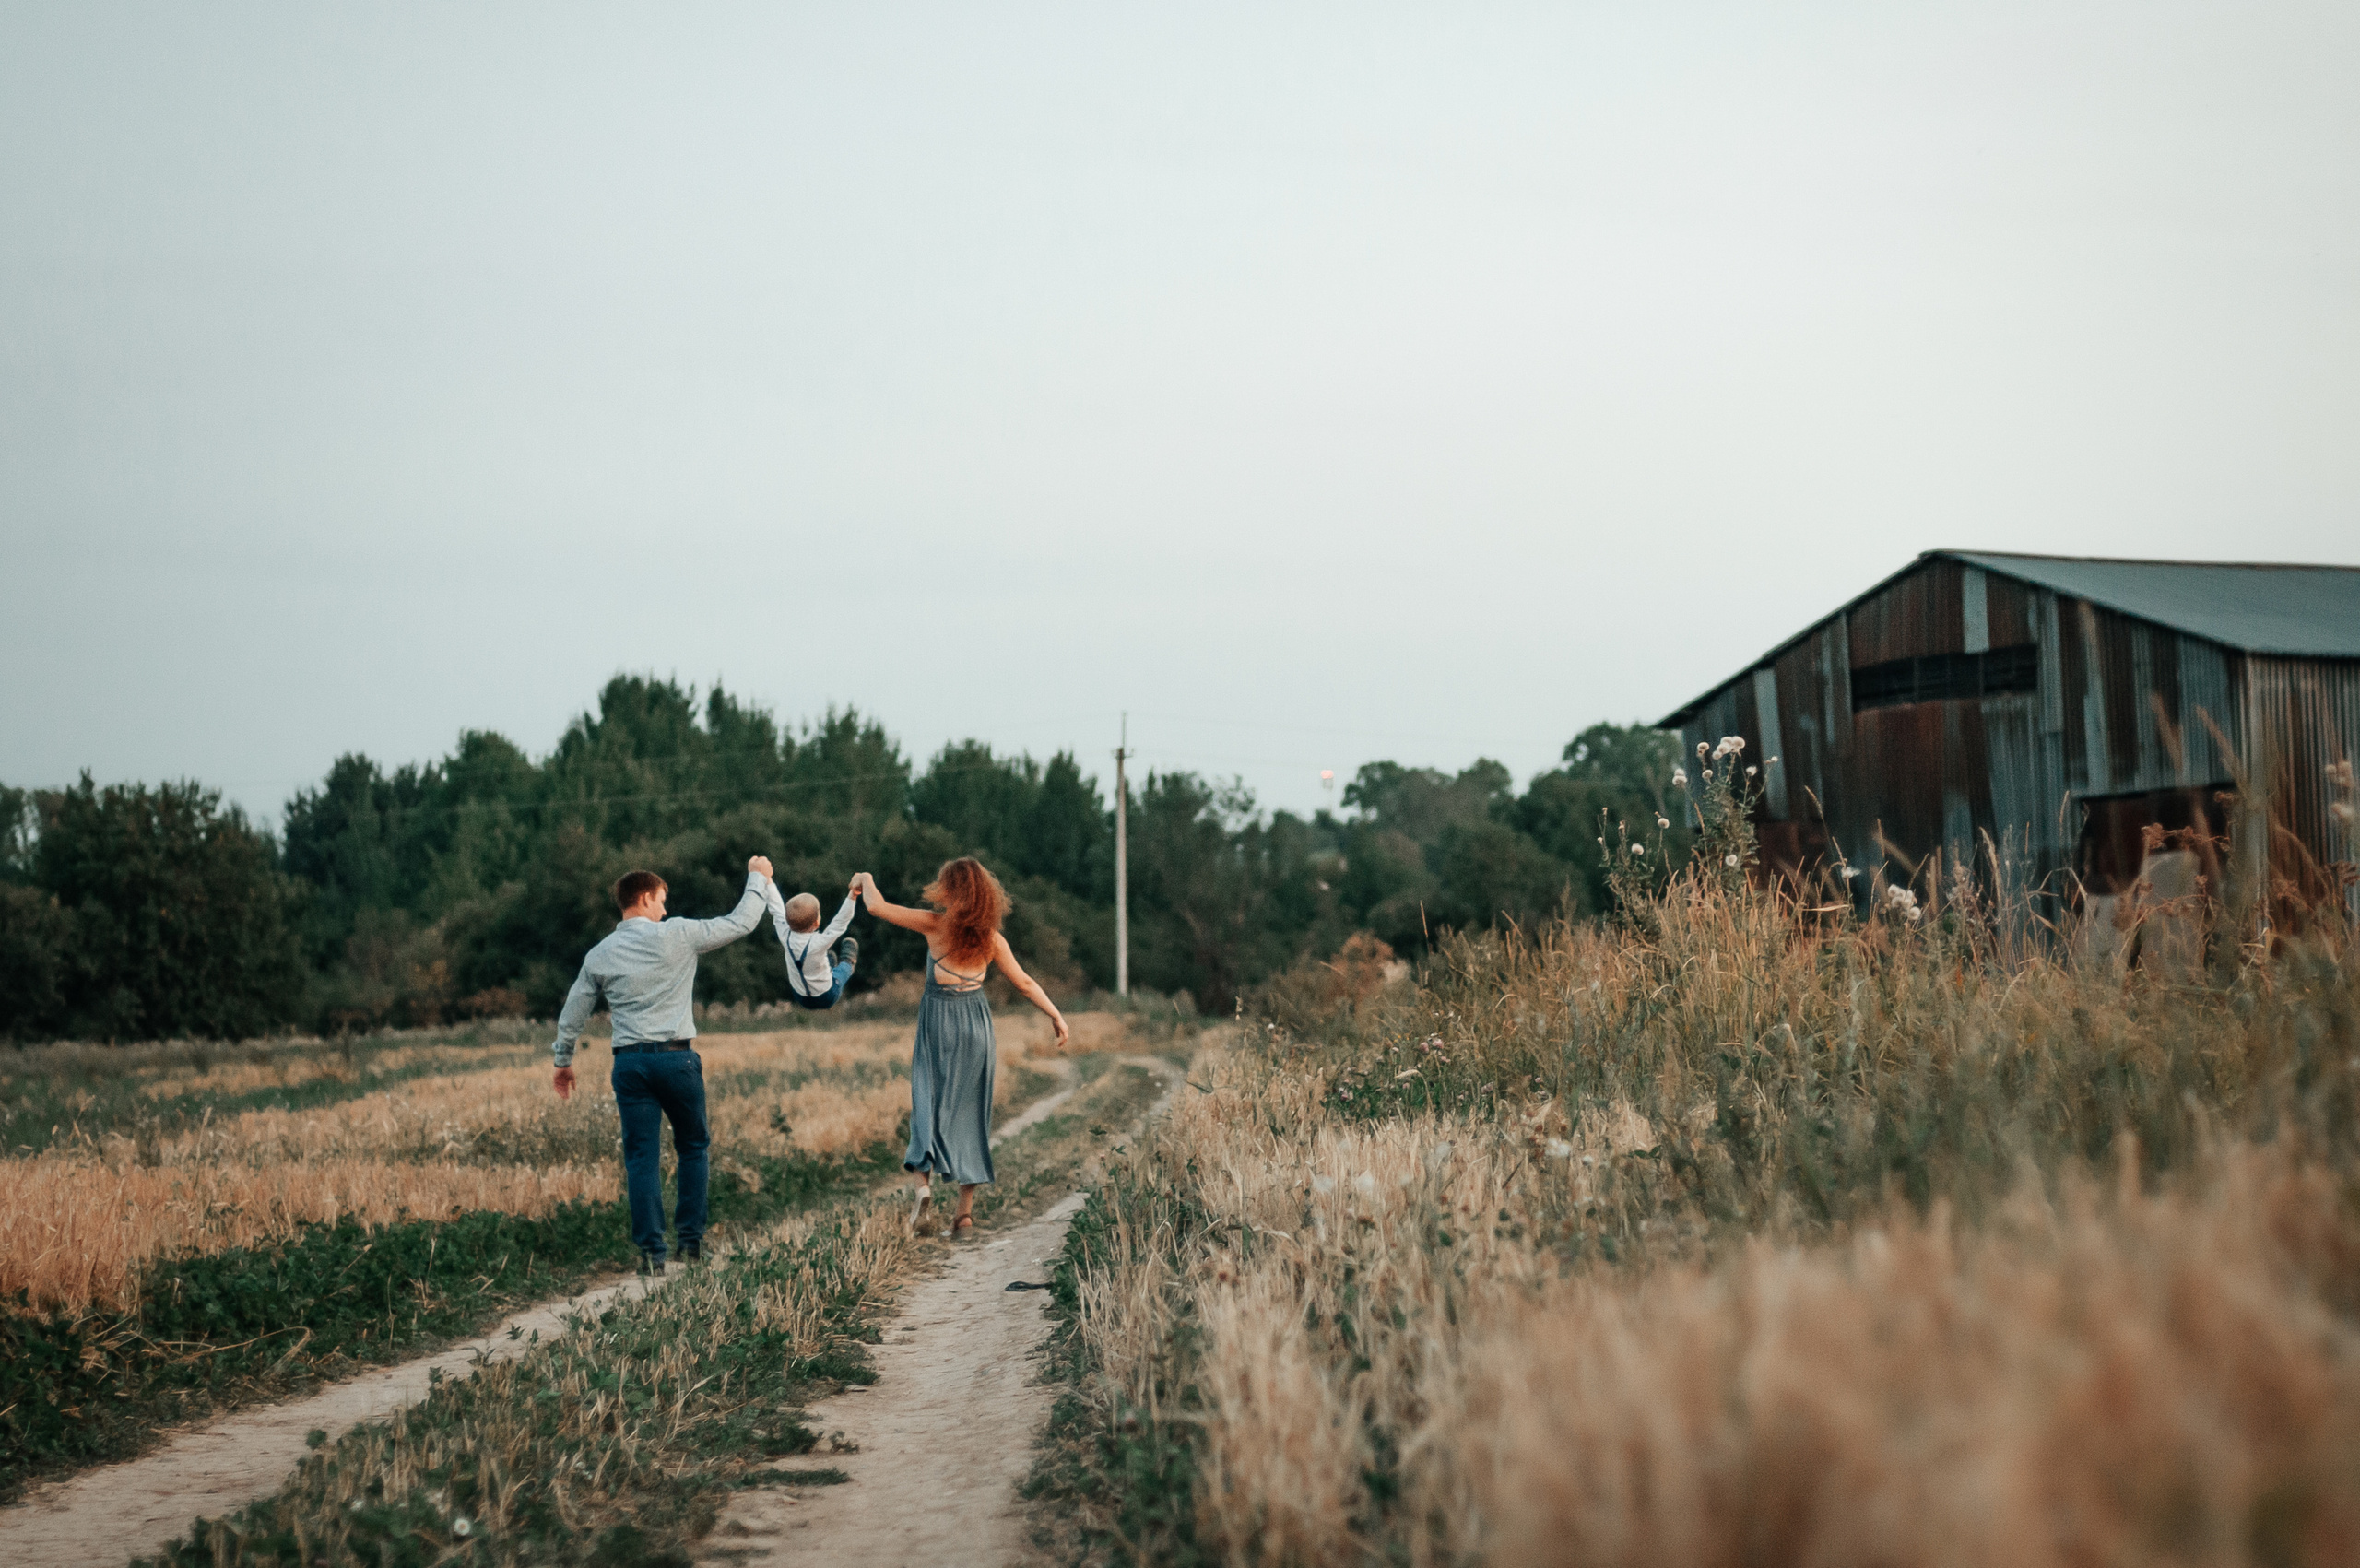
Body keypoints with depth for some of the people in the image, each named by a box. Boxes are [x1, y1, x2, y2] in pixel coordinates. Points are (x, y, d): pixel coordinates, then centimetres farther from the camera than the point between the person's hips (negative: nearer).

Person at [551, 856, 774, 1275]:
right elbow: (740, 923, 1)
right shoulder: (676, 936, -5)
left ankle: (651, 1251, -1)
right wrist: (757, 878, 16)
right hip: (676, 1058, -2)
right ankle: (691, 1239, 14)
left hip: (629, 1063, 2)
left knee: (641, 1158, 4)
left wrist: (563, 1062, 29)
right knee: (693, 1146, 15)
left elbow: (572, 1015, 14)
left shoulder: (599, 956, 7)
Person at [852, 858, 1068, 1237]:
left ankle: (924, 1184, -18)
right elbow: (1024, 983, 5)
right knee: (969, 1115, 9)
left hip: (939, 1025, -3)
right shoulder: (991, 937, 1)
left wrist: (866, 880, 14)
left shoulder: (935, 924, -9)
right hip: (977, 1024, 3)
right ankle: (966, 1209, 7)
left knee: (928, 1106, 4)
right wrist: (1056, 1016, 16)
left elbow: (876, 906, -6)